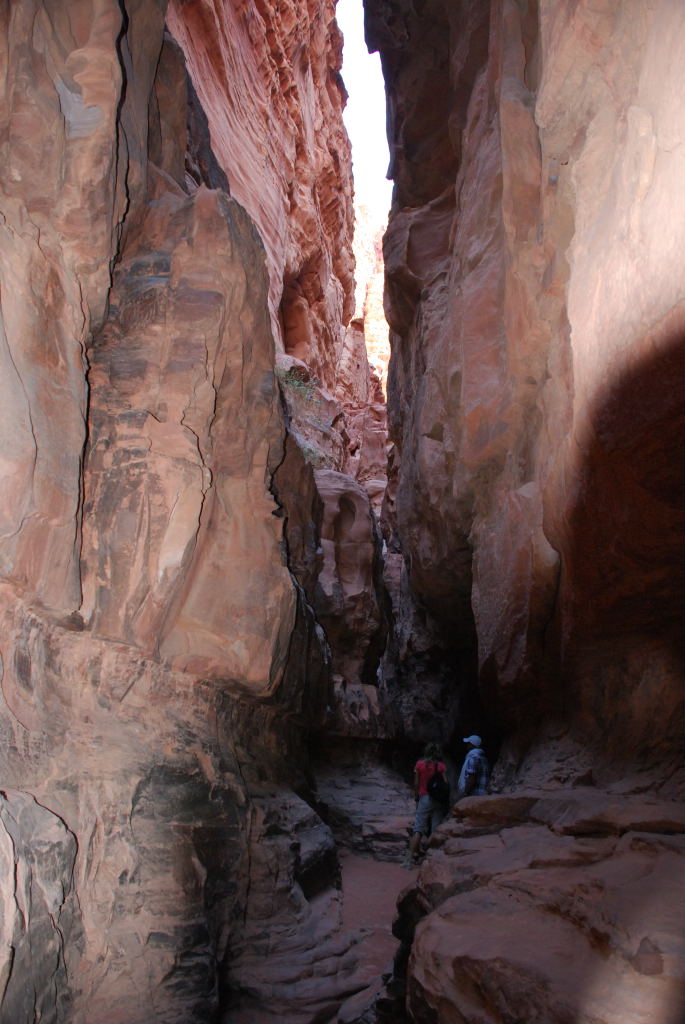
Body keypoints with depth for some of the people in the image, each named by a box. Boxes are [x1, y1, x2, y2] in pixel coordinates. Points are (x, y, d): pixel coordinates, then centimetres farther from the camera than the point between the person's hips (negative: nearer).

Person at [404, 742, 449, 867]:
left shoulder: (420, 764, -1)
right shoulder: (441, 766, -1)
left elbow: (416, 783, 1)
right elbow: (445, 783, -4)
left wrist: (416, 797, 13)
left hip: (424, 798, 0)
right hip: (438, 800, 0)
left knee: (418, 829, 0)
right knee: (436, 830, 5)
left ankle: (411, 856, -8)